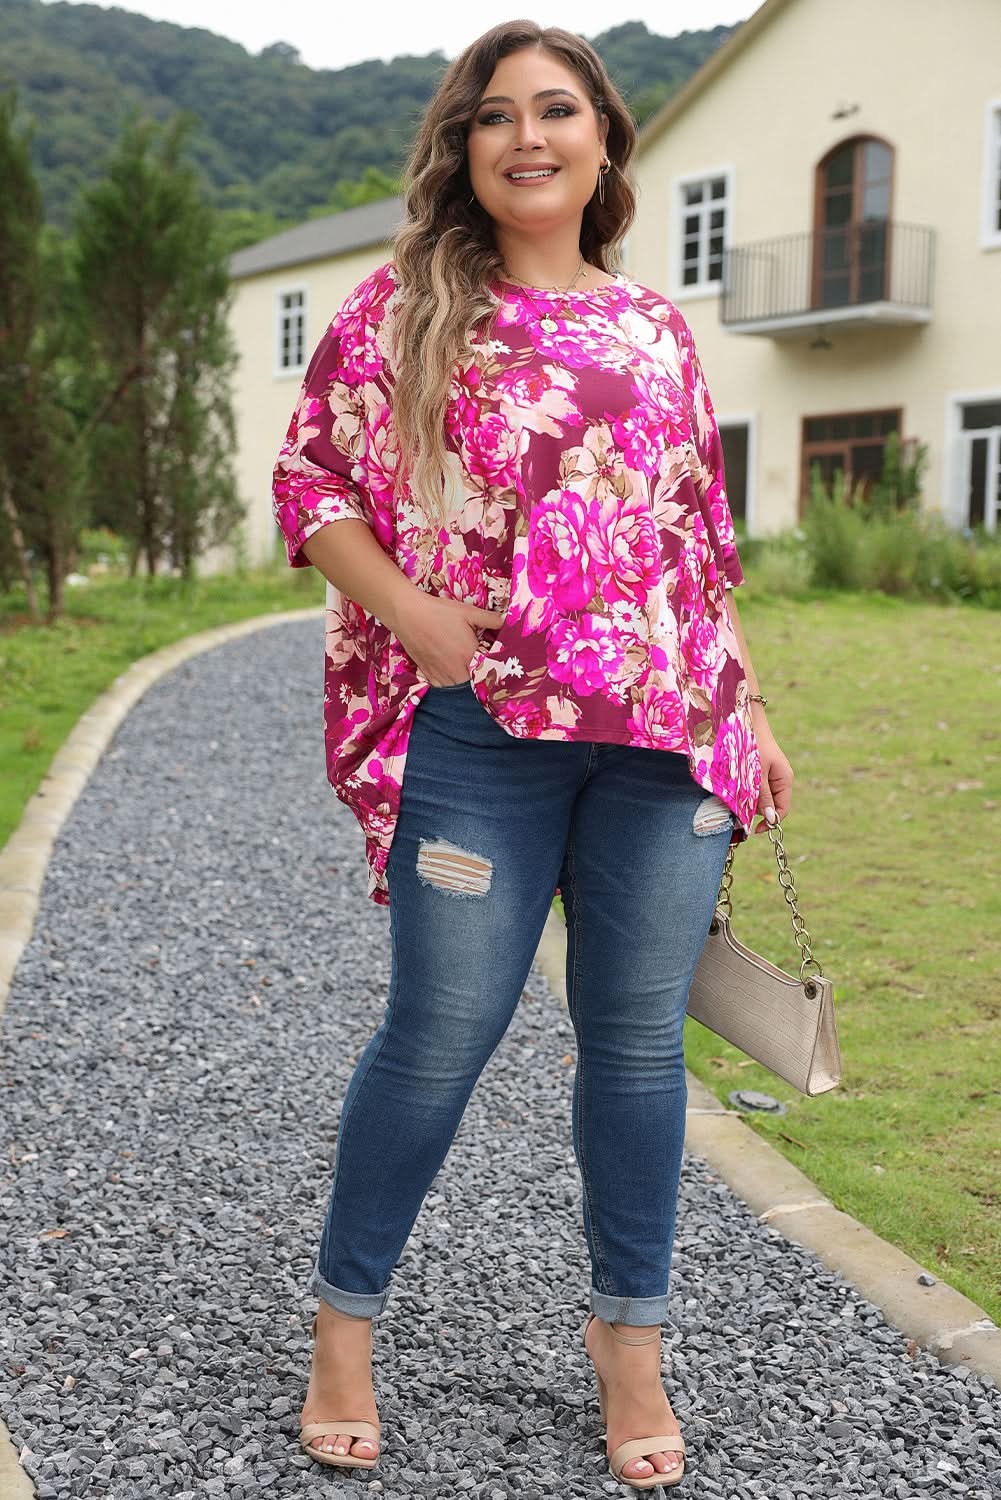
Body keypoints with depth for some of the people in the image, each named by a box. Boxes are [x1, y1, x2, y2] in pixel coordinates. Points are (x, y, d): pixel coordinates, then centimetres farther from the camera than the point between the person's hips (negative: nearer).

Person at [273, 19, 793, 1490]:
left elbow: (702, 537, 17)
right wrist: (408, 608, -12)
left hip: (663, 734, 3)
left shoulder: (659, 326, 14)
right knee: (441, 1034, 1)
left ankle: (630, 1337, 25)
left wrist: (749, 706, 12)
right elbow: (308, 479, 4)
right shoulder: (403, 306, 5)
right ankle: (344, 1319, 23)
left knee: (638, 1035, 7)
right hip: (480, 725, -3)